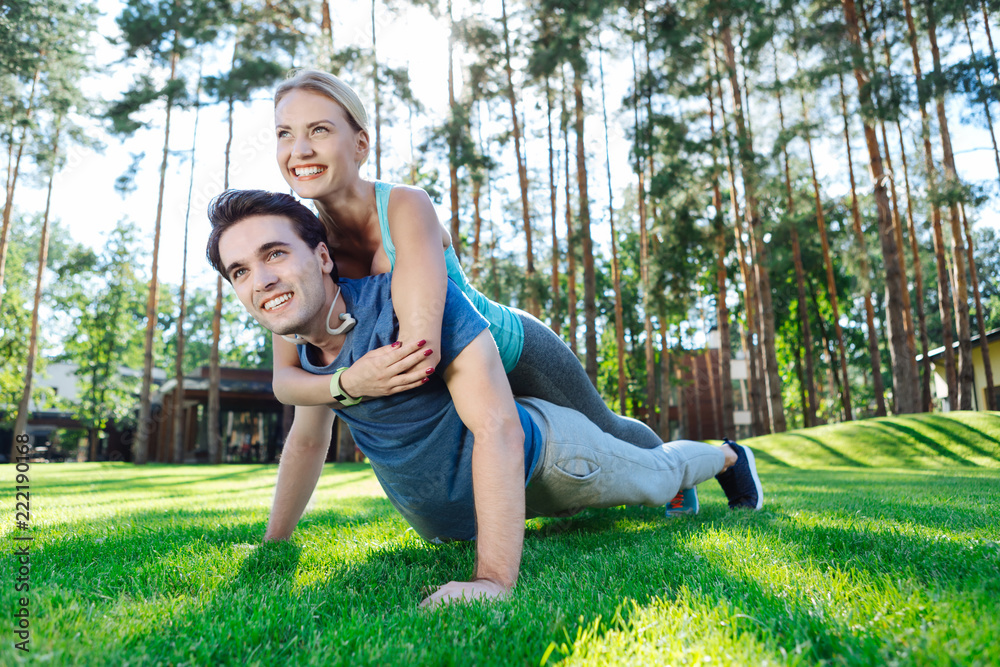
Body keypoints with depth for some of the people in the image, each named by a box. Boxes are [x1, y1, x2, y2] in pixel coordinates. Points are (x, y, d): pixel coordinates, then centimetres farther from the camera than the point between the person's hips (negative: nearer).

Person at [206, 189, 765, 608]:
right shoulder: (302, 344, -12)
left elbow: (499, 428, -43)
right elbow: (308, 439, 4)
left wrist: (495, 580, -48)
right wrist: (272, 544, 9)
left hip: (538, 456, -8)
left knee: (656, 478, 18)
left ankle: (727, 457, 55)